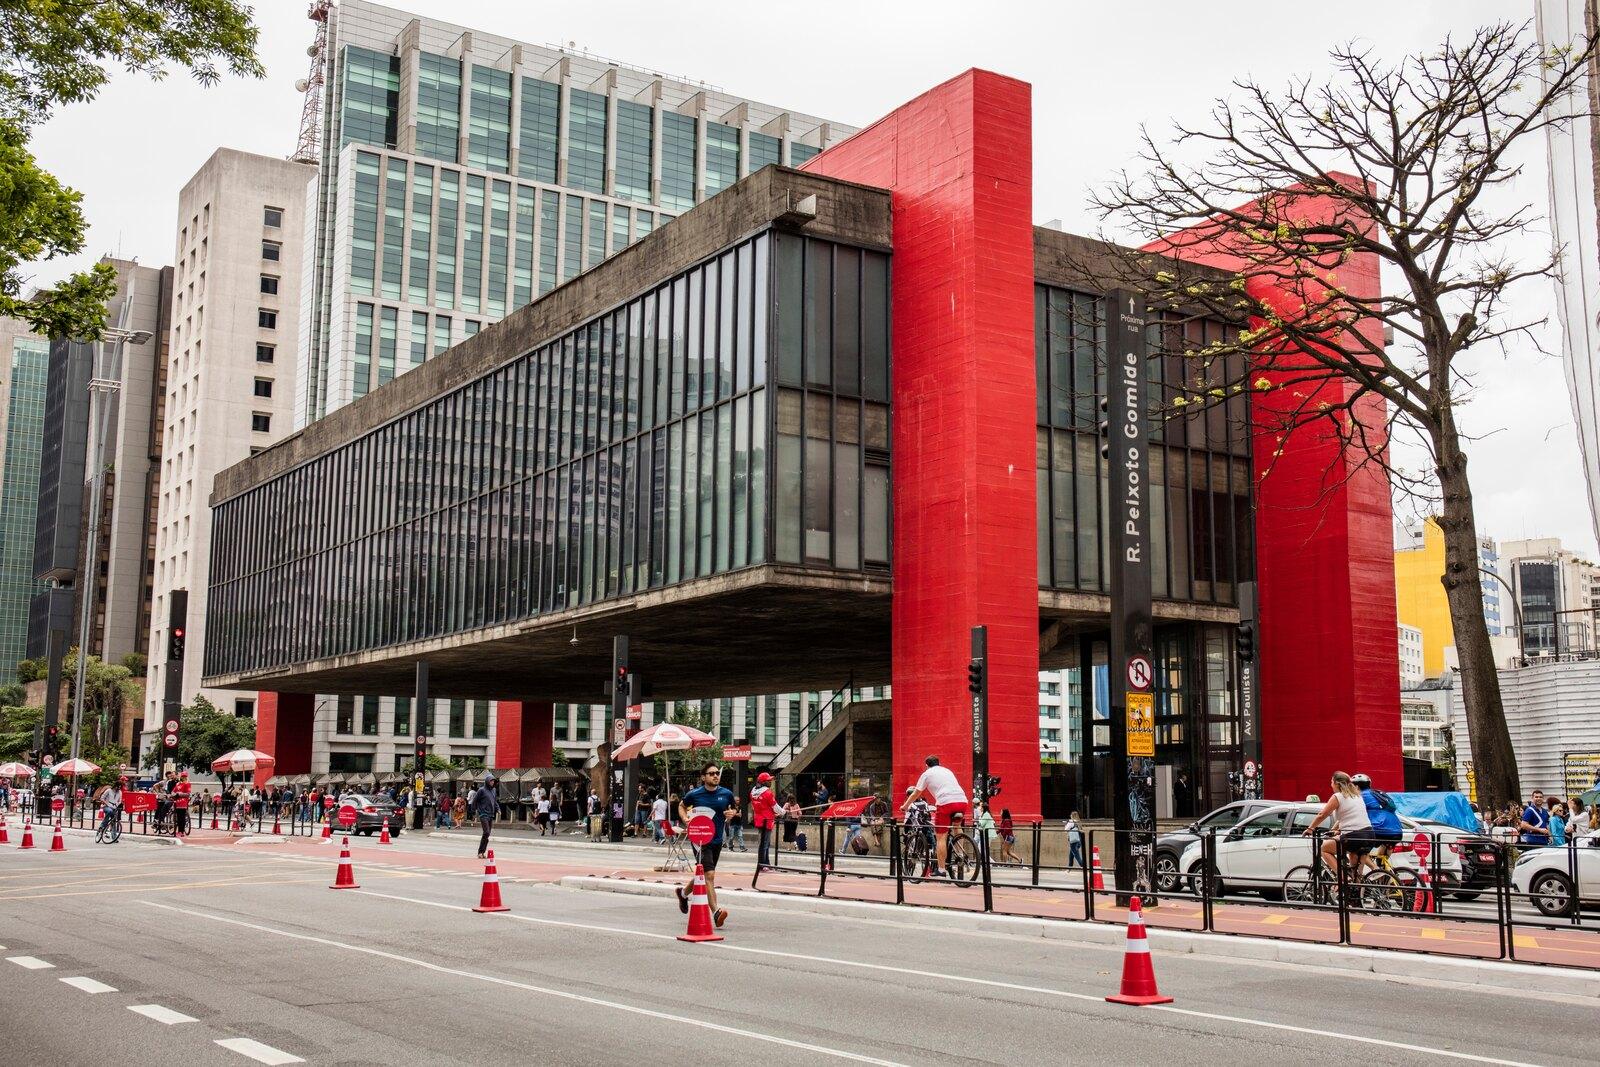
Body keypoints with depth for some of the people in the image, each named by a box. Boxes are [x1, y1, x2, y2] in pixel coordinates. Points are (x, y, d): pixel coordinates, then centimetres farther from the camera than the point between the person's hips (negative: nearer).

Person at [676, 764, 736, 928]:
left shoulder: (726, 794, 1)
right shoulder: (694, 794, -6)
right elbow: (681, 806, 14)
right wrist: (685, 819, -5)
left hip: (717, 840, 5)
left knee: (703, 875, 20)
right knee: (709, 874, -19)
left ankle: (684, 892, 48)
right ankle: (715, 912, -22)